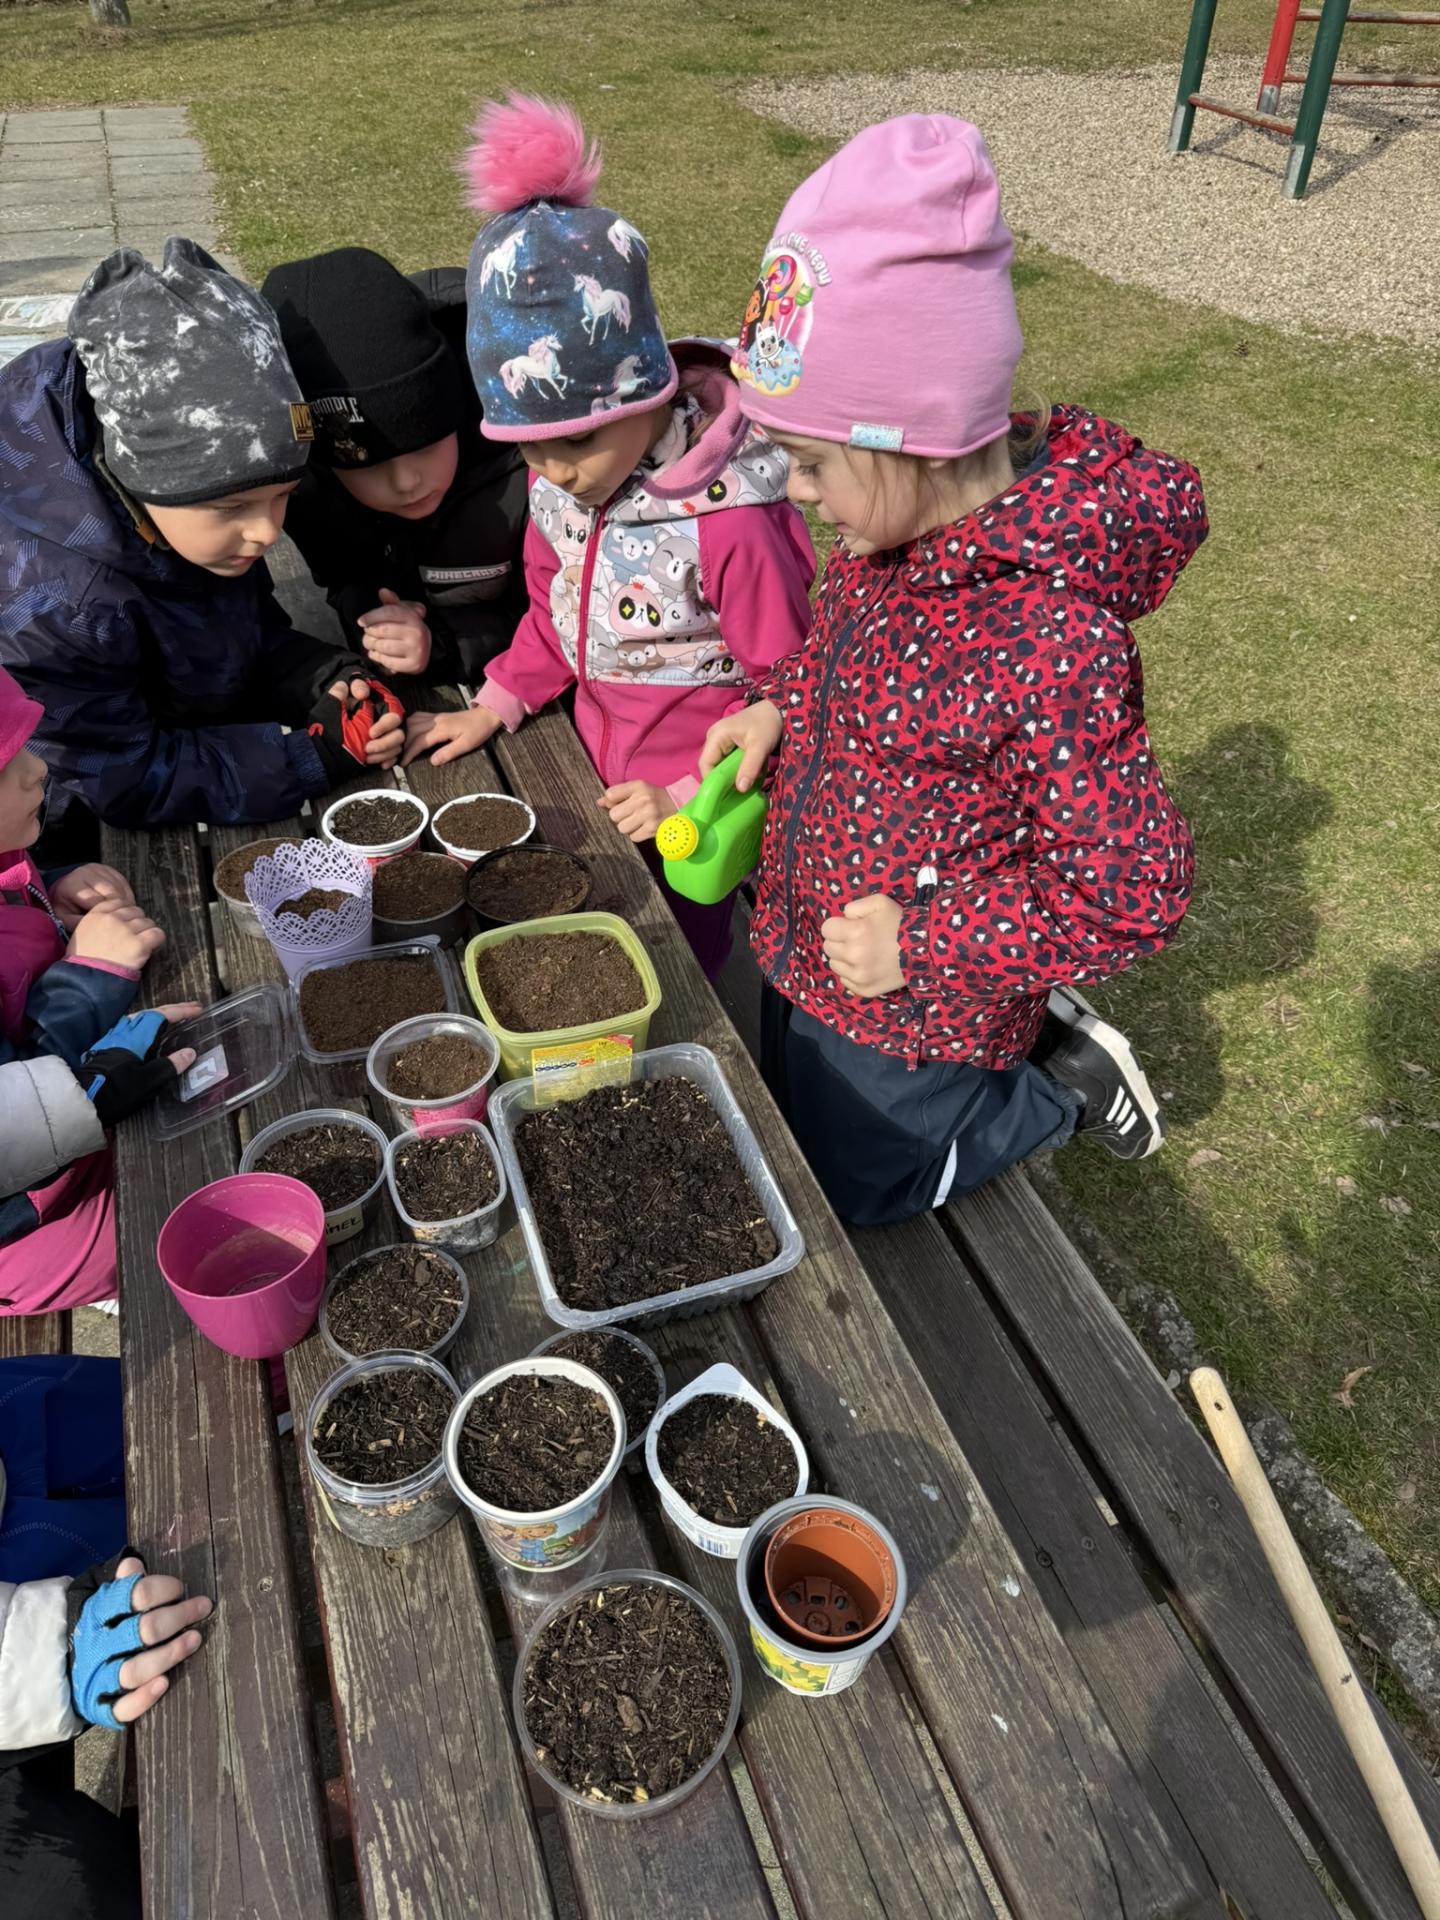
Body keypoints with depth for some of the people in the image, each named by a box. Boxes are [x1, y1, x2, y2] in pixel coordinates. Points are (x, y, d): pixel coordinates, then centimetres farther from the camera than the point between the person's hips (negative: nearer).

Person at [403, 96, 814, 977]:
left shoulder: (728, 520, -29)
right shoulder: (560, 480, -7)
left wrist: (690, 793, -20)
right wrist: (494, 707, 2)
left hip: (689, 806, -6)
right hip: (599, 778, 7)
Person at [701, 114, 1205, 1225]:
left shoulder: (1052, 644, -35)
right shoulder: (900, 521, -11)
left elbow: (1132, 898, -27)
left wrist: (921, 941, -26)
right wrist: (783, 707, -6)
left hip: (912, 1011, -8)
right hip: (805, 948, 8)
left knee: (840, 1189, 17)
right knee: (792, 1114, 31)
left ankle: (1063, 1087, 25)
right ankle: (1030, 1026, 31)